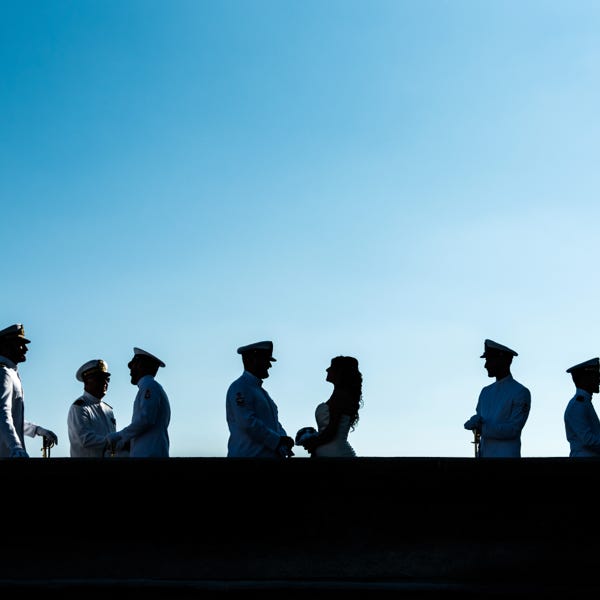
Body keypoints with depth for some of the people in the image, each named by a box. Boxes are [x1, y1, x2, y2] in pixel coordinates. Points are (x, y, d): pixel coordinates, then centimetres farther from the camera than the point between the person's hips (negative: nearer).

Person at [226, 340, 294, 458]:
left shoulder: (261, 391, 24)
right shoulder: (239, 387, -6)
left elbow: (274, 423, 21)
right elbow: (248, 423, -17)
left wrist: (283, 441, 0)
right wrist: (278, 441, -14)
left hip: (271, 454, 9)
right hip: (248, 454, -9)